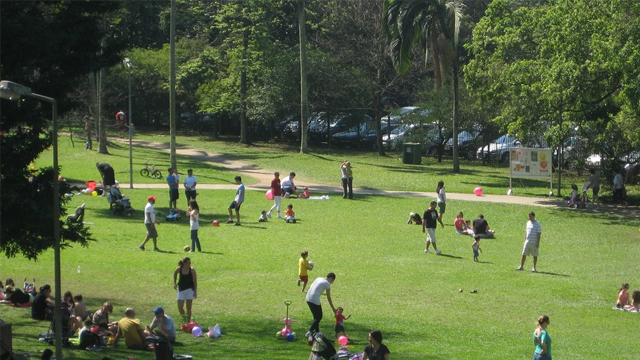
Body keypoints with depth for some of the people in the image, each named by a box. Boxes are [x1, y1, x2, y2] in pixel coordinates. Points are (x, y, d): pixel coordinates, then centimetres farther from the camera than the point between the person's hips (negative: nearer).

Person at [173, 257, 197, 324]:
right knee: (180, 307, -3)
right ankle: (184, 320, 21)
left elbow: (195, 281, -9)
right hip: (181, 289, 2)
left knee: (188, 307, -1)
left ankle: (188, 322, 6)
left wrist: (195, 291, -13)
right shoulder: (179, 269, -9)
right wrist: (174, 283, 10)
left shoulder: (192, 270, -12)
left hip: (190, 289, -2)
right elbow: (175, 274, 15)